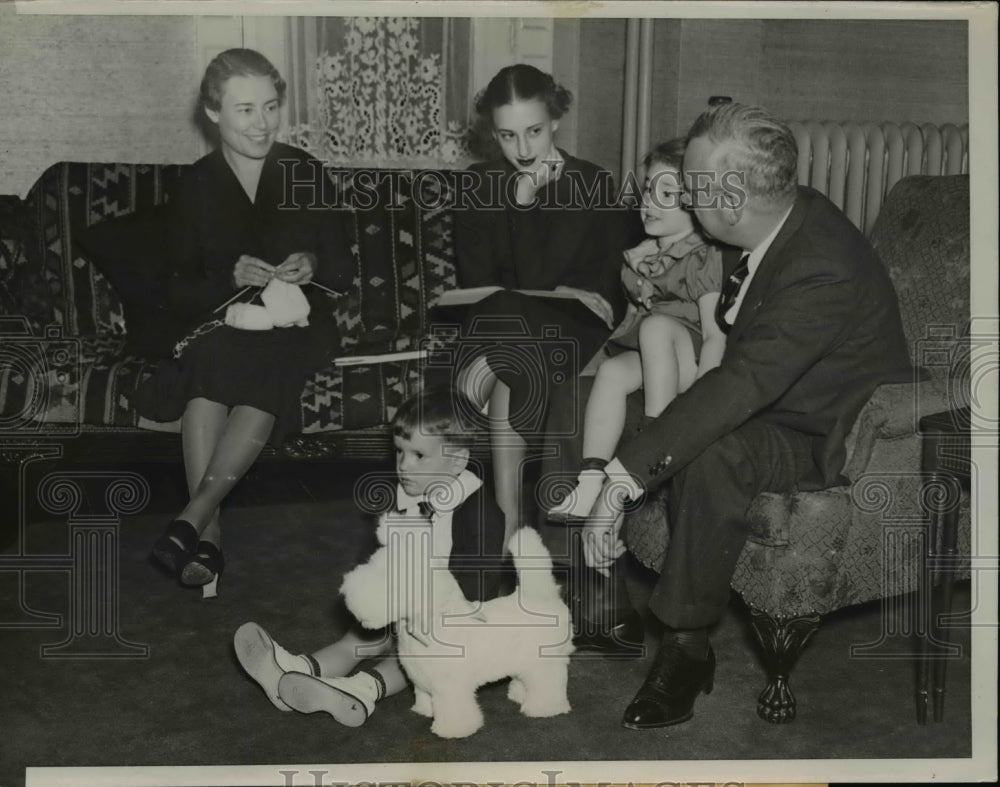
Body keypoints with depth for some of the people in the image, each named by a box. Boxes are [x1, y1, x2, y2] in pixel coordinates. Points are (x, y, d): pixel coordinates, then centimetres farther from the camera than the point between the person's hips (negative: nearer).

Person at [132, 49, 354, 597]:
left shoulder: (307, 174, 7)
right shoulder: (194, 186, 6)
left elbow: (344, 272, 10)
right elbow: (179, 295, 2)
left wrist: (312, 268, -12)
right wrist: (231, 278, -17)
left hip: (296, 323, 0)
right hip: (223, 320, 0)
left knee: (264, 370, -35)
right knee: (210, 359, -35)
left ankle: (193, 516, -39)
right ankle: (209, 533, -40)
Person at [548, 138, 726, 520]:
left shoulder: (704, 258, -7)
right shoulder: (642, 254, 15)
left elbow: (715, 335, -14)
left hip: (687, 356, -5)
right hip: (643, 356, 6)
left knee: (656, 325, -34)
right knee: (611, 371, -26)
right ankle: (591, 479, -34)